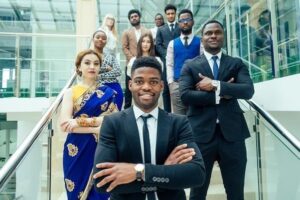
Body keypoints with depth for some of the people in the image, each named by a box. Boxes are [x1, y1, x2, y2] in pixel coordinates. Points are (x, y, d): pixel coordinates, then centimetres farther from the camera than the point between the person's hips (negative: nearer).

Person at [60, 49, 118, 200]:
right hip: (77, 152, 0)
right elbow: (64, 124, -10)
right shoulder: (71, 92, 1)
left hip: (101, 151, 0)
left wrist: (80, 121, -15)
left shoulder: (107, 93, 3)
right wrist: (96, 128, -17)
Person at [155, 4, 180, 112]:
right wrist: (167, 55, -7)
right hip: (166, 61, 2)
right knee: (166, 88, 0)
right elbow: (158, 45, 8)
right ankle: (167, 112, 7)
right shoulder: (160, 29, 18)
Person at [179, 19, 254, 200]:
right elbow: (185, 96, -10)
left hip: (232, 133, 2)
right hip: (201, 133, -1)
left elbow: (248, 90, -7)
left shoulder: (237, 63, 9)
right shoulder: (190, 66, 5)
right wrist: (219, 95, -11)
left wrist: (216, 85, -14)